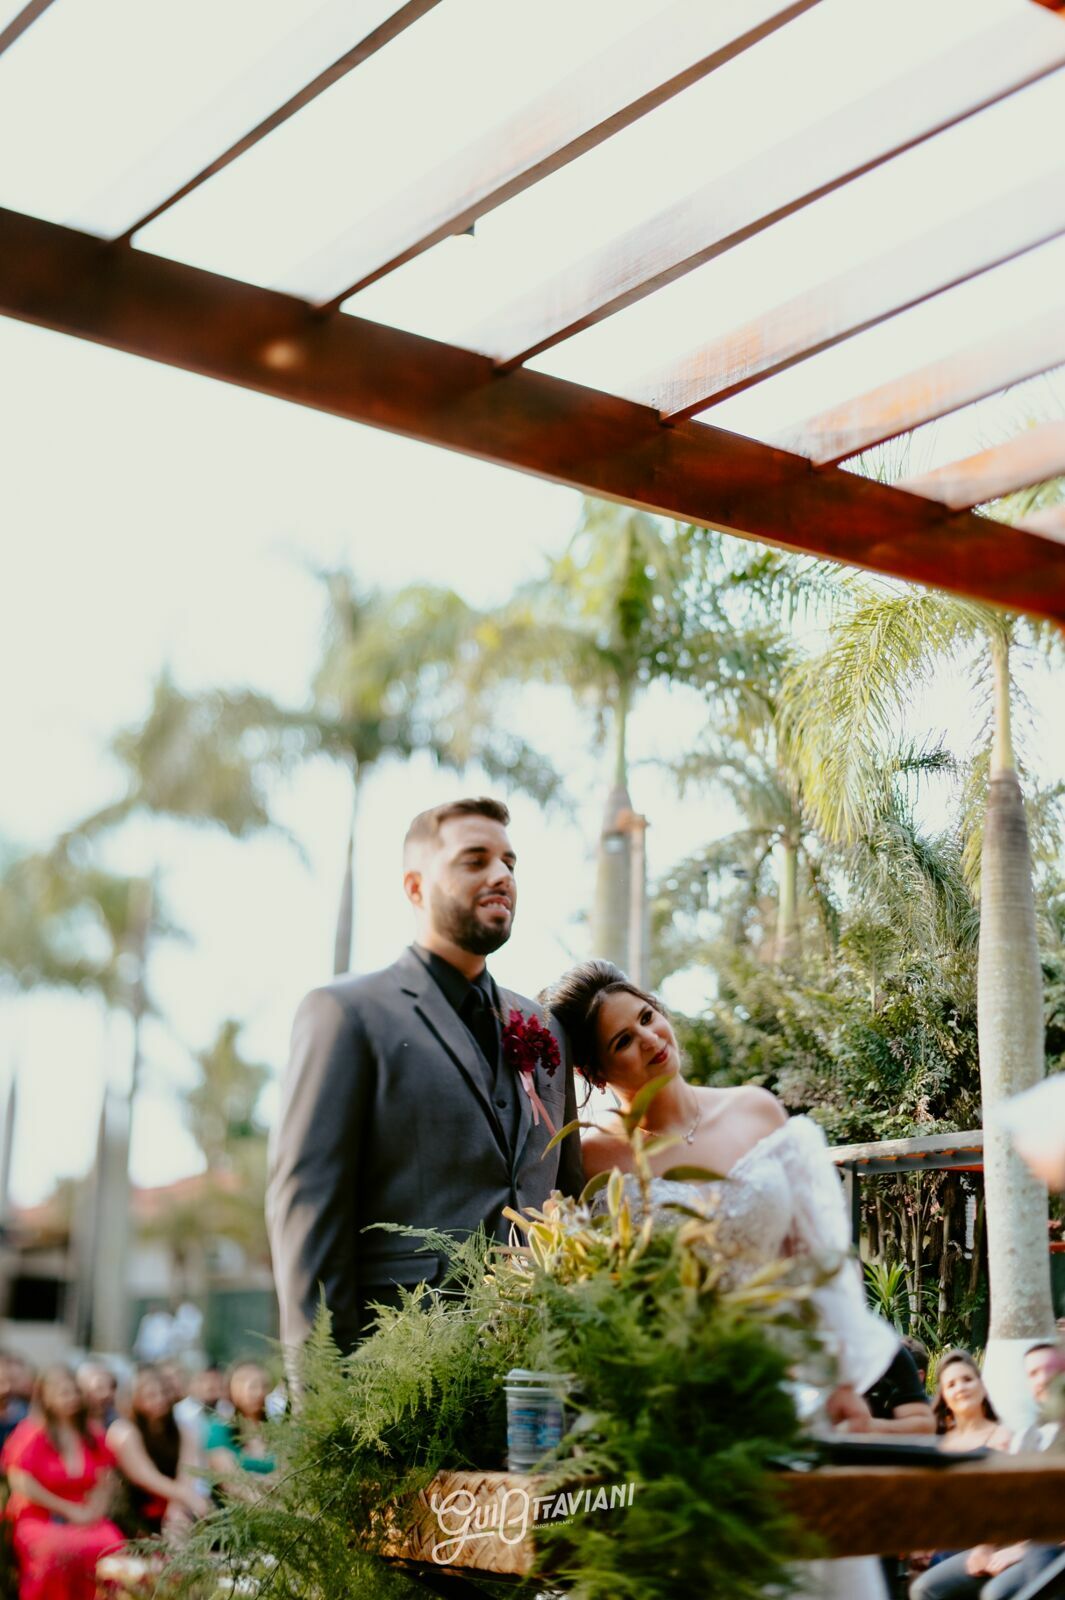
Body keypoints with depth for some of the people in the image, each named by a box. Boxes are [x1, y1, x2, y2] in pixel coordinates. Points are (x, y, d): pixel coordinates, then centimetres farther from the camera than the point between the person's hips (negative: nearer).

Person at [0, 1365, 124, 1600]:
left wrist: (93, 1510, -9)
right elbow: (21, 1483, -10)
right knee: (57, 1551, -35)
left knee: (113, 1546, -26)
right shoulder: (30, 1433, -3)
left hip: (85, 1518, 4)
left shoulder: (92, 1435, 10)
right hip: (39, 1519, -3)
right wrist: (69, 1510, -10)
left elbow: (106, 1481, 12)